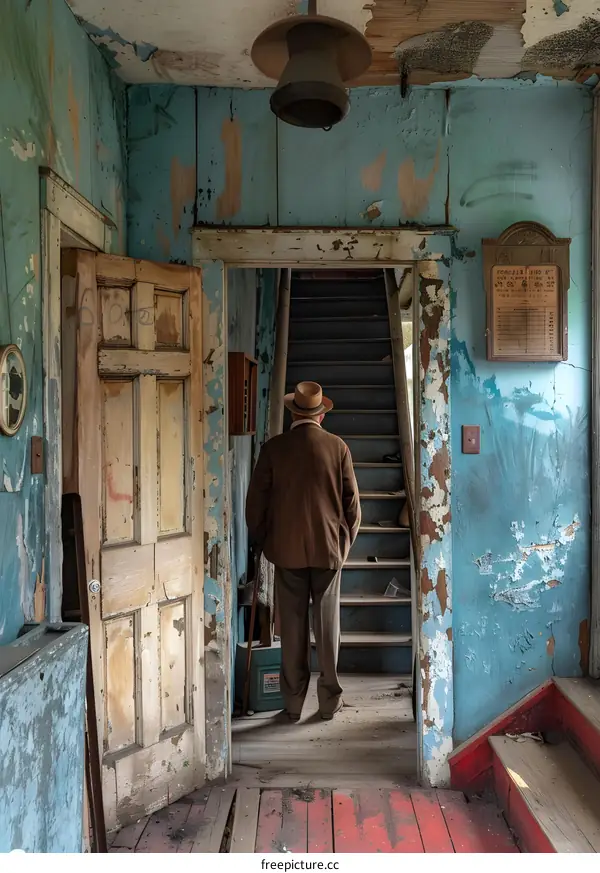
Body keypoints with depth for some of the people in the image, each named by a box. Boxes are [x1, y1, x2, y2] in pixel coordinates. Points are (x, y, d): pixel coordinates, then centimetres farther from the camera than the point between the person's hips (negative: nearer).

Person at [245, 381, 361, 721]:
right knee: (328, 623, 10)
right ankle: (330, 699, 19)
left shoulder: (273, 448, -4)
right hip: (329, 547, 1)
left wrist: (260, 540, 13)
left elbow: (257, 499, -1)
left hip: (287, 549, 0)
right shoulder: (338, 447, -3)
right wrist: (346, 540, 13)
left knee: (292, 625, 8)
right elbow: (352, 501, 0)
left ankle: (293, 702, 17)